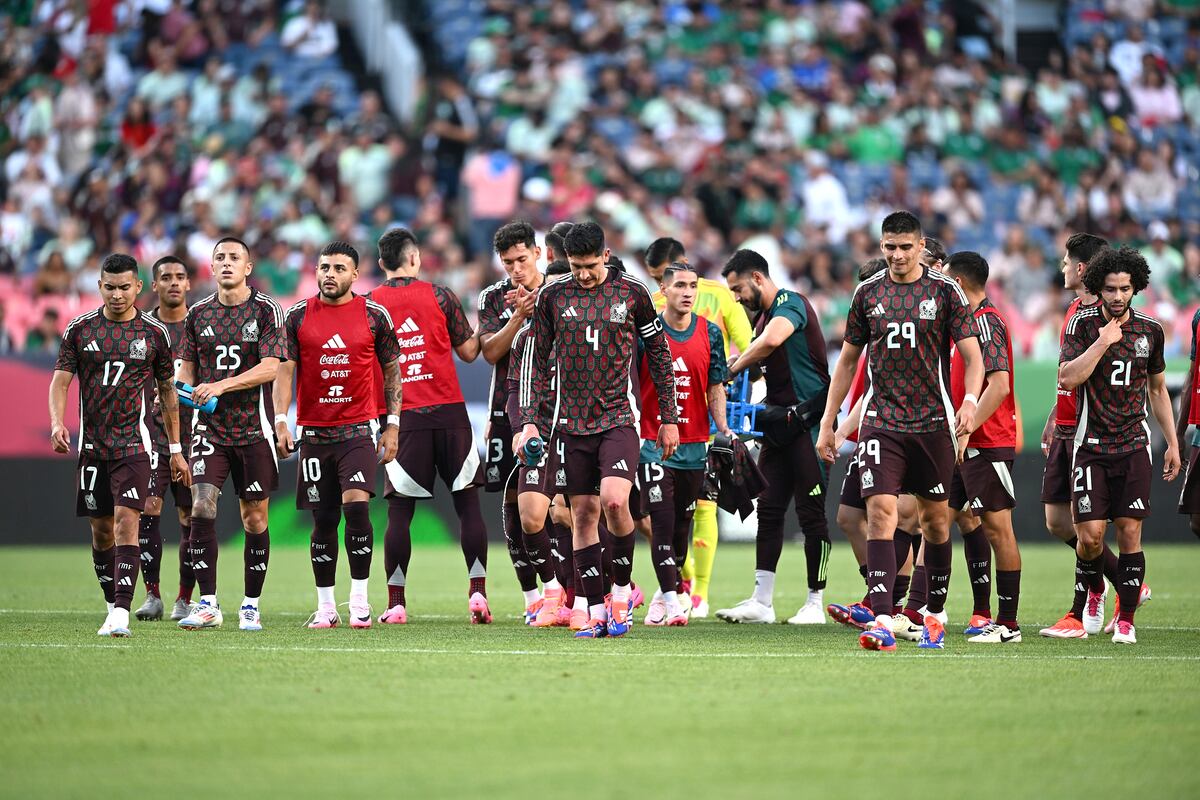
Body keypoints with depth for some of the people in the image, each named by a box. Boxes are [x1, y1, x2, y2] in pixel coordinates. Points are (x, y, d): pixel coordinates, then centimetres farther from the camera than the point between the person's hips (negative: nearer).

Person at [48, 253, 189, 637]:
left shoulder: (154, 332, 3)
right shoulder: (80, 328, 4)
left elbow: (168, 391, 11)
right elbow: (60, 380, 4)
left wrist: (175, 449, 10)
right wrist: (56, 423, -15)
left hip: (133, 443, -2)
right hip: (92, 443, 2)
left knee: (126, 521, -16)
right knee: (101, 529, 7)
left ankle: (121, 615, -22)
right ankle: (113, 607, 21)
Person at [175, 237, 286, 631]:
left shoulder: (266, 310, -3)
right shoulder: (198, 313, 9)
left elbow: (270, 367, -12)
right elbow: (187, 367, 15)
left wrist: (221, 385, -22)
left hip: (253, 428, -2)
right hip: (210, 427, 2)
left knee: (254, 518, 3)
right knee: (202, 507, -12)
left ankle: (250, 605, 13)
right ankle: (207, 604, -9)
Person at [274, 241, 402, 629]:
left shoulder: (375, 315, 2)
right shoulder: (297, 316, 4)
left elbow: (392, 370, 9)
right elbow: (285, 370, 3)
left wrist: (393, 425, 3)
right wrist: (281, 421, -9)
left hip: (358, 430, -2)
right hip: (314, 433, 2)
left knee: (357, 505, -17)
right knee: (323, 520, 4)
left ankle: (359, 599, -8)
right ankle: (325, 607, 13)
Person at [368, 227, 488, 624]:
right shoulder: (438, 295, 1)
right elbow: (469, 351, 7)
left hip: (401, 417, 0)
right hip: (448, 412, 0)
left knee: (399, 511, 3)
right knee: (467, 502, 5)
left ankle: (396, 603, 0)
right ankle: (477, 593, -2)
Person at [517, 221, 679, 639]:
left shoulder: (632, 293, 1)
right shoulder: (552, 297, 4)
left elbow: (659, 356, 8)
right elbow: (537, 362, 9)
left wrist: (669, 418, 7)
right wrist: (529, 421, 1)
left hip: (618, 418, -2)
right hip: (573, 424, 2)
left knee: (614, 500, -21)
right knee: (583, 514, 2)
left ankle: (622, 589, 0)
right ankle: (597, 612, 8)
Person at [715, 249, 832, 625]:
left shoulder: (791, 303, -12)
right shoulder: (763, 318, 17)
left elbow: (771, 341, -31)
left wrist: (733, 368, -17)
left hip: (808, 422, -9)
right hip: (779, 424, 9)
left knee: (811, 515, -3)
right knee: (769, 510, 6)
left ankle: (815, 603, 3)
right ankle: (761, 601, 8)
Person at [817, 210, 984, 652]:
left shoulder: (945, 291, 0)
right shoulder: (868, 293, 7)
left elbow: (972, 355, -2)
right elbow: (848, 360, 15)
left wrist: (970, 400, -22)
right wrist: (827, 424, 12)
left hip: (932, 422, -1)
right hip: (881, 423, 1)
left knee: (935, 518, 7)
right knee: (880, 511, -13)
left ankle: (935, 615, 24)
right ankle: (882, 622, -20)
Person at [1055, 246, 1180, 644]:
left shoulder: (1150, 329, 7)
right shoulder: (1083, 323, -2)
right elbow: (1067, 378, -13)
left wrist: (1173, 444, 14)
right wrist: (1102, 343, -18)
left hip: (1133, 446, 2)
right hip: (1090, 445, -2)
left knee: (1130, 533, -5)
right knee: (1090, 534, -8)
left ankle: (1125, 621, 3)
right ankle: (1094, 590, 23)